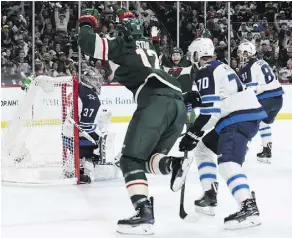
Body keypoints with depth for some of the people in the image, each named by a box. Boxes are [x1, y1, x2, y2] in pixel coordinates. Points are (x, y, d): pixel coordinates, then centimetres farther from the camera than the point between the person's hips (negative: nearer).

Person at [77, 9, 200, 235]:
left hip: (156, 102, -7)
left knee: (131, 159, -3)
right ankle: (174, 163, -13)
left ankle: (144, 214, -17)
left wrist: (87, 23, 20)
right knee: (149, 158, 18)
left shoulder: (121, 46, 11)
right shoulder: (148, 47, 32)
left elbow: (88, 42, 3)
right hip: (178, 104, 7)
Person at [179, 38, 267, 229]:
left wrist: (193, 135, -15)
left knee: (227, 162, -28)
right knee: (203, 148, 22)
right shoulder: (220, 67, 21)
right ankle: (210, 196, 22)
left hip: (240, 118, -11)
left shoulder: (206, 73, -11)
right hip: (243, 116, 11)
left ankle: (249, 208, -42)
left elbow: (210, 111, -19)